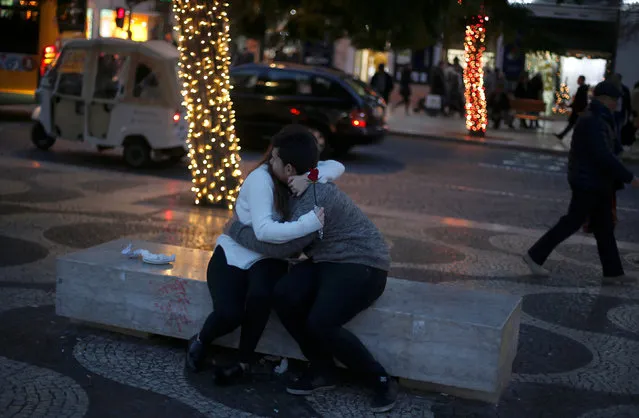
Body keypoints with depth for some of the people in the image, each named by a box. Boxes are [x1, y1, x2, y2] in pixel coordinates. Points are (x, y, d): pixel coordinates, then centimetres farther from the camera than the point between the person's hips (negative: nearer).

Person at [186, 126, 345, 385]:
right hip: (232, 254, -4)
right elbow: (263, 230, -33)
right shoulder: (261, 179, -21)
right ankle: (201, 342, 10)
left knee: (260, 295, -31)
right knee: (229, 314, -27)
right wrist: (308, 224, -42)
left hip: (267, 258, 4)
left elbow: (337, 167, -14)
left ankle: (245, 362, -9)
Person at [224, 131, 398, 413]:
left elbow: (282, 246, -23)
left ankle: (381, 380, -7)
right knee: (283, 295, -18)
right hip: (326, 262, 9)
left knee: (320, 324, -28)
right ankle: (322, 369, -2)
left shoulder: (318, 197, -26)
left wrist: (237, 230, -11)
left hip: (361, 265, -9)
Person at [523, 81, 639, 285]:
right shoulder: (593, 122, -20)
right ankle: (535, 256, 7)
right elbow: (604, 156, -27)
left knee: (604, 228, 12)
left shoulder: (599, 119, 13)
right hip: (588, 184, -11)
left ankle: (613, 272, 18)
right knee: (572, 222, -3)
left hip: (598, 183, 11)